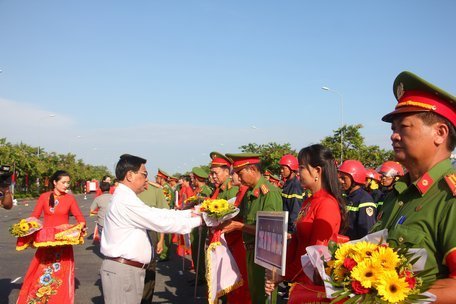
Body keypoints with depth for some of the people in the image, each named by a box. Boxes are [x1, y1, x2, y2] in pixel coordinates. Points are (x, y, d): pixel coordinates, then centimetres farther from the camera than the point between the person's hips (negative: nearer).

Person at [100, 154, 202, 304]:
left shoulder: (124, 197, 13)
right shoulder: (126, 200, -19)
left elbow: (157, 213, 12)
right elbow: (161, 222, -18)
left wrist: (189, 213, 9)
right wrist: (197, 220, -9)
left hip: (128, 268, 10)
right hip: (123, 270, -10)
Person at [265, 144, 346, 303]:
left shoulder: (327, 204, -17)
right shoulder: (308, 202, 10)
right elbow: (295, 242, 9)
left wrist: (285, 275, -11)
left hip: (315, 286, -8)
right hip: (300, 281, 8)